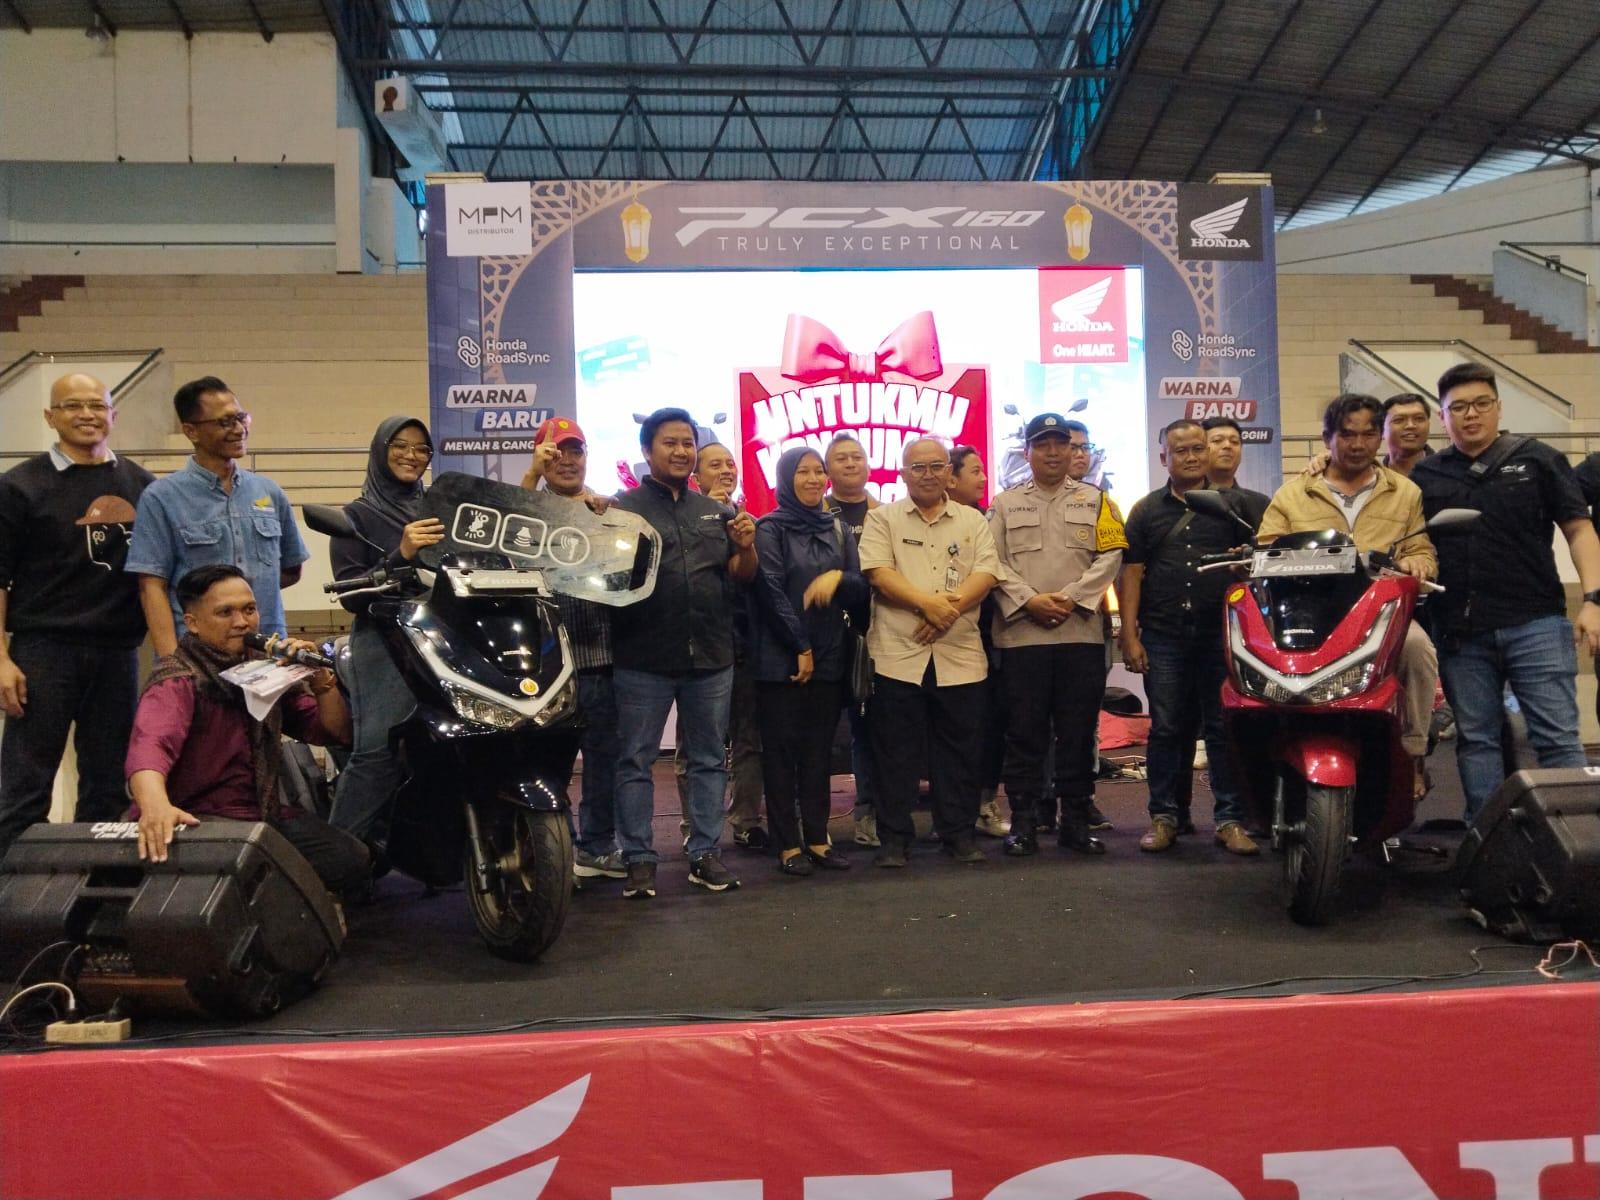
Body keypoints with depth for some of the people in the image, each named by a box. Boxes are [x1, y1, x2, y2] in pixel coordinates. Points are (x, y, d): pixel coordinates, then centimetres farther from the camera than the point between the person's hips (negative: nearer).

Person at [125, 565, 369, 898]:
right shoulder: (178, 680, -10)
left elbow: (336, 733, 10)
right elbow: (151, 745, -32)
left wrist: (321, 680, -9)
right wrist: (155, 805, -54)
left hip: (264, 814, 6)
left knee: (352, 862, -18)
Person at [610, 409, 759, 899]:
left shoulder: (715, 511, 15)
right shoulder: (623, 508, 0)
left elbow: (742, 576, 14)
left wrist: (746, 547, -6)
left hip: (711, 658, 4)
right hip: (644, 660, -4)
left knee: (709, 760, 10)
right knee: (636, 761, 2)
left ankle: (704, 854, 20)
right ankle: (639, 859, 11)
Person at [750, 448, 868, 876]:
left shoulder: (838, 530, 13)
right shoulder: (770, 530, -2)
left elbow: (861, 592, 8)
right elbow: (771, 592, -10)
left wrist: (839, 578, -13)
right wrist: (800, 648, -13)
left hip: (829, 658, 4)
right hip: (780, 658, -4)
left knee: (819, 751, 8)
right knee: (781, 750, 0)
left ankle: (817, 838, 15)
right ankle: (788, 844, 5)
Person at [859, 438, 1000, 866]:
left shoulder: (972, 521, 14)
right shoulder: (882, 518, 7)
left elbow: (986, 574, 1)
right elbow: (879, 573, -6)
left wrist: (949, 609, -15)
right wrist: (927, 602, -18)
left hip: (959, 654, 2)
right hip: (898, 654, -2)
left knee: (960, 748, 7)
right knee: (895, 750, 2)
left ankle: (959, 832, 19)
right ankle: (894, 837, 12)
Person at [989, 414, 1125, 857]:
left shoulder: (1095, 501, 13)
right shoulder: (1005, 504, 13)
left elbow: (1109, 557, 2)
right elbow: (994, 562, 2)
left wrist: (1069, 598, -11)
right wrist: (1029, 600, -13)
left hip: (1082, 633, 1)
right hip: (1021, 634, -1)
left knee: (1079, 732, 5)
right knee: (1024, 732, 1)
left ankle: (1075, 820, 13)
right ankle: (1023, 821, 8)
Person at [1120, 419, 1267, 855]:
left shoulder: (1236, 503, 9)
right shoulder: (1147, 510, 12)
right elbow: (1131, 574, 7)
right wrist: (1129, 636, 0)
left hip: (1221, 634, -1)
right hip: (1163, 637, 1)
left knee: (1224, 728, 2)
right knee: (1167, 729, 5)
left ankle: (1230, 819, 8)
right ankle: (1164, 815, 13)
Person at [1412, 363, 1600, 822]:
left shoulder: (1538, 458, 6)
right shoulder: (1425, 475, 11)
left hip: (1535, 623, -2)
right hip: (1460, 631, 2)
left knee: (1558, 738, -3)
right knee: (1475, 740, 7)